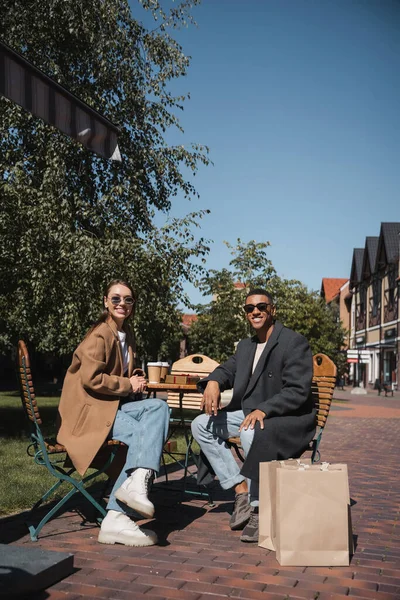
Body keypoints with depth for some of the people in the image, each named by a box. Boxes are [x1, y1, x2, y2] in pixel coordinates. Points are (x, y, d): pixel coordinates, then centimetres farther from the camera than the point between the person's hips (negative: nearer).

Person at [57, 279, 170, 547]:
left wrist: (135, 379, 6)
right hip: (89, 408, -8)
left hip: (113, 404, 8)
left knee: (158, 407, -19)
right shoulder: (100, 335, -10)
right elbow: (91, 378, -19)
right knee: (142, 434, -27)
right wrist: (128, 385, -10)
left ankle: (137, 483, -31)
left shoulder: (126, 334, 17)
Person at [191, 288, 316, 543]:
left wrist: (263, 410, -34)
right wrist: (213, 382, -12)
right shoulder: (246, 346, 15)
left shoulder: (295, 342, -11)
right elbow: (227, 370, 14)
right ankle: (241, 489, -8)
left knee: (252, 433, -38)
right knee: (201, 425, -6)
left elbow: (299, 391, -20)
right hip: (249, 412, 8)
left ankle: (258, 508, -22)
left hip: (289, 417, -8)